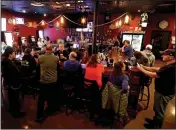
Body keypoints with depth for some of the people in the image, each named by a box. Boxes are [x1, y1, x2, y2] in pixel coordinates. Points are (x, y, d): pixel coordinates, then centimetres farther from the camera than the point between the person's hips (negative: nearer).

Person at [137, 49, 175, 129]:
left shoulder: (170, 68, -32)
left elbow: (153, 75, -29)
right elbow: (156, 69, 6)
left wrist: (141, 69, -17)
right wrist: (144, 67, -1)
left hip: (164, 93, -10)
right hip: (163, 91, 10)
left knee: (159, 111, 13)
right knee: (157, 109, 27)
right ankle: (155, 121, 48)